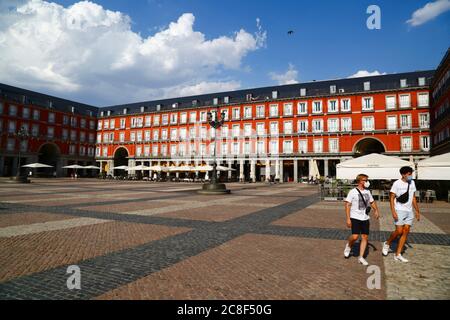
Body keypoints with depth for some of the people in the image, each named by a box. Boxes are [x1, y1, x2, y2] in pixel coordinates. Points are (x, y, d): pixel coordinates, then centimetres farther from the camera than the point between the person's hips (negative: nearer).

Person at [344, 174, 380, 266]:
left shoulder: (367, 192, 11)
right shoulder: (353, 192, -8)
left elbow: (372, 202, 24)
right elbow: (347, 205, -9)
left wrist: (376, 210, 4)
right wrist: (348, 219, -14)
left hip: (365, 218, 6)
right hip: (355, 218, -6)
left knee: (365, 237, 4)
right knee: (355, 236, -15)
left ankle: (361, 257, 14)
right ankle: (348, 246, 18)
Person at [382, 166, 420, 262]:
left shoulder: (412, 183, 10)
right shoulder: (397, 183, -9)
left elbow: (413, 198, 18)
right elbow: (392, 198, -10)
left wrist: (417, 211, 16)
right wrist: (393, 212, -17)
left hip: (409, 211, 6)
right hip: (400, 211, -6)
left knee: (406, 232, 3)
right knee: (399, 231, -11)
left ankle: (398, 254, 9)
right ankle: (387, 244, 17)